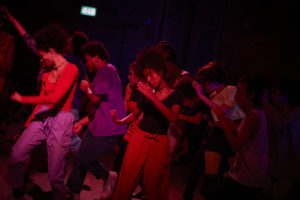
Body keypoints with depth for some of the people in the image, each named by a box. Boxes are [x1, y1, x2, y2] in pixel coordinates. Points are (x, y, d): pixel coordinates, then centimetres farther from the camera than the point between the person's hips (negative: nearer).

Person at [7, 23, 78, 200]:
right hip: (42, 118, 6)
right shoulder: (47, 73, 13)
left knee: (55, 175, -1)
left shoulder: (71, 69, -11)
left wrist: (22, 99, -11)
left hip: (61, 121, -6)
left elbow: (54, 98, -20)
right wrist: (28, 123, 17)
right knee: (16, 154, -9)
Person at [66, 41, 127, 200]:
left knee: (84, 160, -5)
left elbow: (96, 99, -19)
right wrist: (82, 122, 18)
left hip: (108, 129, -10)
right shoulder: (103, 73, 20)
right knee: (80, 159, 12)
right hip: (97, 126, 10)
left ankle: (108, 176, 18)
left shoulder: (107, 70, -13)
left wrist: (87, 89, 2)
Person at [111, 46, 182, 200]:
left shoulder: (174, 95, 0)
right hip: (139, 138, 3)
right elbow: (135, 114, 15)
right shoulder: (146, 93, 9)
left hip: (159, 143, -2)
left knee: (153, 186, 4)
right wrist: (120, 121, -5)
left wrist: (152, 97, -23)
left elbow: (172, 118, -17)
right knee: (127, 180, 2)